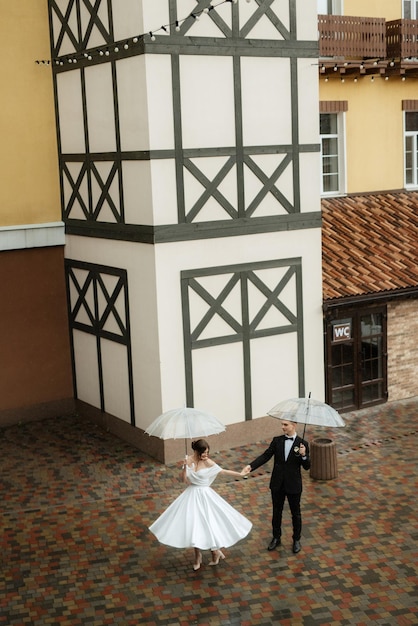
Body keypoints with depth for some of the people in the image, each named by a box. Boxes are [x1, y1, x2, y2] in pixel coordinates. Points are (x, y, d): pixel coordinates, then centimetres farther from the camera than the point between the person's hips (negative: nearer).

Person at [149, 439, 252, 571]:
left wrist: (240, 474, -6)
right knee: (193, 524, 9)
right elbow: (183, 479, -7)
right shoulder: (189, 460, -6)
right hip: (191, 495, 3)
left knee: (207, 524, -3)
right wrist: (185, 466, -23)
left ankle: (216, 551, 23)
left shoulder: (208, 462, -12)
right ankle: (197, 556, 27)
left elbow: (223, 471, -6)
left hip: (204, 495, -3)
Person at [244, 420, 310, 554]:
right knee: (276, 512, 16)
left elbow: (307, 466, -9)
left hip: (293, 485, -2)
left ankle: (296, 540, 32)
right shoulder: (277, 441, -3)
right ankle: (276, 538, 34)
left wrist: (304, 455, -29)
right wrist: (251, 466, -21)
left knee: (295, 513, 14)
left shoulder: (302, 443, -10)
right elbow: (265, 456, -8)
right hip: (277, 484, 2)